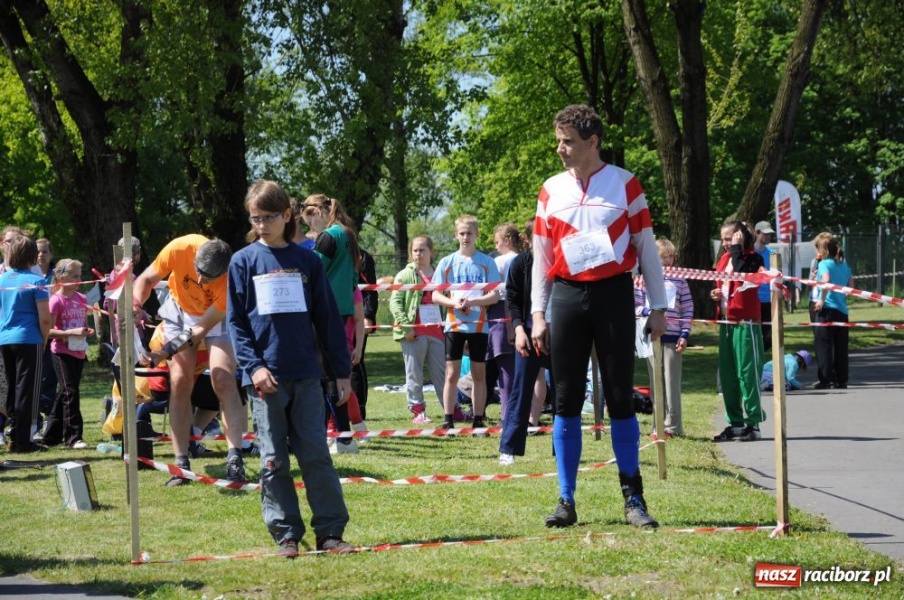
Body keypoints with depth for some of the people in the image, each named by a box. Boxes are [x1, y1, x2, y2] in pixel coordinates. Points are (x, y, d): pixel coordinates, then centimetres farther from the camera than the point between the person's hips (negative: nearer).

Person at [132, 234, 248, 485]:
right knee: (179, 382, -7)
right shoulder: (181, 248, -33)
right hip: (180, 309, 2)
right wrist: (135, 305, -34)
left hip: (217, 316, -2)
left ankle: (235, 461, -22)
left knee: (223, 380, -18)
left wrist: (166, 353, -38)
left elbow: (203, 327, -29)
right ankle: (181, 464, -4)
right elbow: (147, 279, -15)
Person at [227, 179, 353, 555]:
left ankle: (330, 531, 3)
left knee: (316, 455, 0)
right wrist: (253, 366, -13)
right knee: (274, 460, 2)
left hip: (306, 376, 1)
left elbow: (328, 319, 9)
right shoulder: (243, 262, 3)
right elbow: (235, 321, 0)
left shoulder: (307, 262, 7)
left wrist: (342, 371, 6)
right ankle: (285, 534, 8)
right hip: (265, 378, -1)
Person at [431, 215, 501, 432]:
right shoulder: (447, 263, 6)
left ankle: (478, 421, 9)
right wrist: (454, 303, -13)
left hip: (479, 325, 0)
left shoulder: (486, 262, 3)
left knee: (479, 374, 4)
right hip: (454, 324, 0)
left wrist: (471, 302, -17)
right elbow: (436, 295, 4)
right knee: (452, 374, -1)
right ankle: (448, 421, 2)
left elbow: (494, 296, -3)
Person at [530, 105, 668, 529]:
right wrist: (538, 314, 6)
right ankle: (566, 501, 6)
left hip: (614, 293, -2)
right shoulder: (551, 190, 10)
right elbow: (541, 255, 12)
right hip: (567, 297, 2)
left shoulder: (624, 184, 3)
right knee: (566, 401, 1)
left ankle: (633, 498, 5)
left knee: (621, 398, -1)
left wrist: (658, 308, 3)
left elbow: (646, 247, 5)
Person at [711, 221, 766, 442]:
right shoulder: (725, 259, 16)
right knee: (727, 375, 10)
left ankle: (753, 424, -3)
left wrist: (736, 250, -17)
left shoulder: (753, 259, -6)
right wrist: (716, 294, 6)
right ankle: (735, 423, 17)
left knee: (748, 373, -7)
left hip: (745, 324, -8)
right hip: (727, 323, 8)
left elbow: (741, 275, -26)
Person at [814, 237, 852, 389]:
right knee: (841, 347, 9)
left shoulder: (824, 264, -4)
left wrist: (822, 299, -15)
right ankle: (841, 380, 10)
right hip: (842, 310, 6)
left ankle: (826, 379, -8)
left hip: (827, 308, -6)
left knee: (824, 344, -2)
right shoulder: (845, 266, 13)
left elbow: (826, 280, -22)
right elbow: (851, 286, 12)